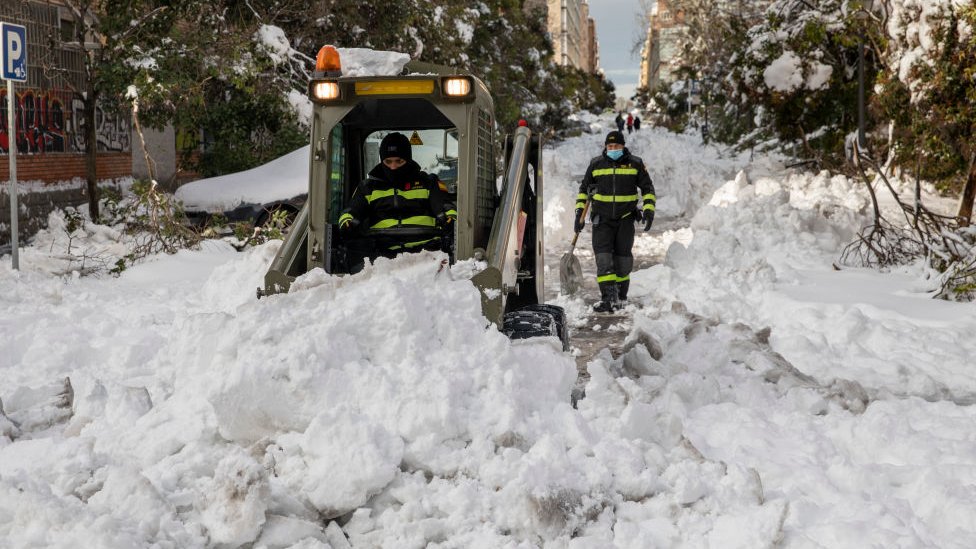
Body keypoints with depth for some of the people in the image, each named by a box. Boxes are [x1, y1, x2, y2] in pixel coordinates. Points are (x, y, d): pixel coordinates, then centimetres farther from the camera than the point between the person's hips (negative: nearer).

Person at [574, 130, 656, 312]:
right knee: (603, 257, -13)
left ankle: (621, 296, 22)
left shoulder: (635, 163, 1)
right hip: (602, 218, 0)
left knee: (623, 259, 5)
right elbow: (584, 189, 13)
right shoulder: (596, 164, 3)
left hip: (626, 218, 0)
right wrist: (579, 212, 5)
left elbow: (647, 188, 8)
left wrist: (648, 210, -4)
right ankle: (609, 298, -17)